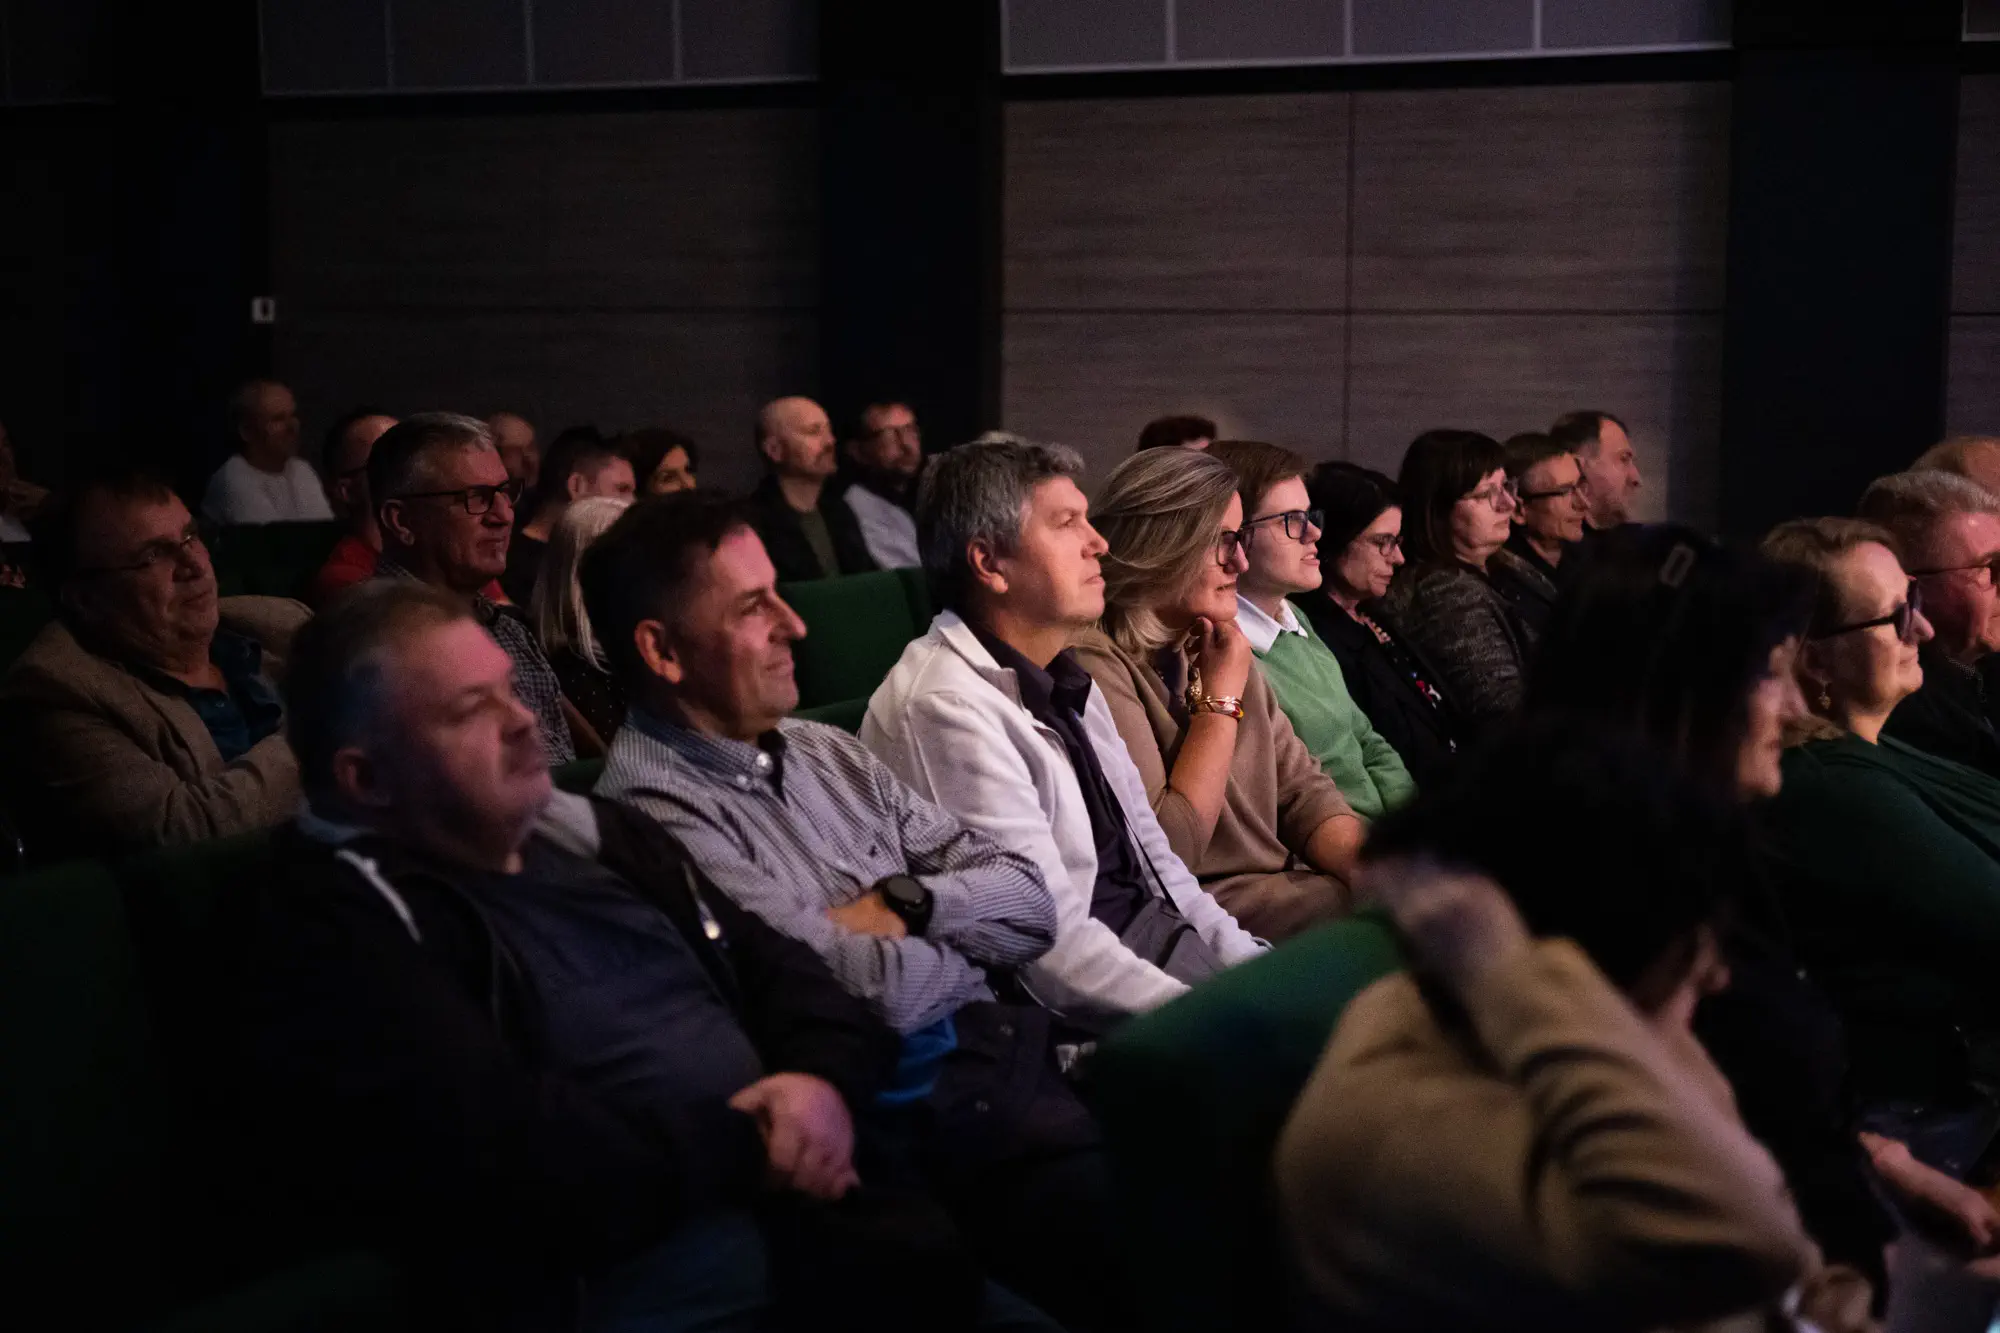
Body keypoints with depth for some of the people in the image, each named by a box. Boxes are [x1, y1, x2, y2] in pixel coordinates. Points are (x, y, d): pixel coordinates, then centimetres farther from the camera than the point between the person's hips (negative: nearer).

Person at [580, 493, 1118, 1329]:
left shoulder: (824, 752, 15)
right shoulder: (656, 811, -11)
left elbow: (1030, 904, 12)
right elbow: (877, 992, -17)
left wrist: (906, 903, -6)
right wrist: (965, 942, 3)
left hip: (1024, 1043, 8)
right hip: (927, 1113, -8)